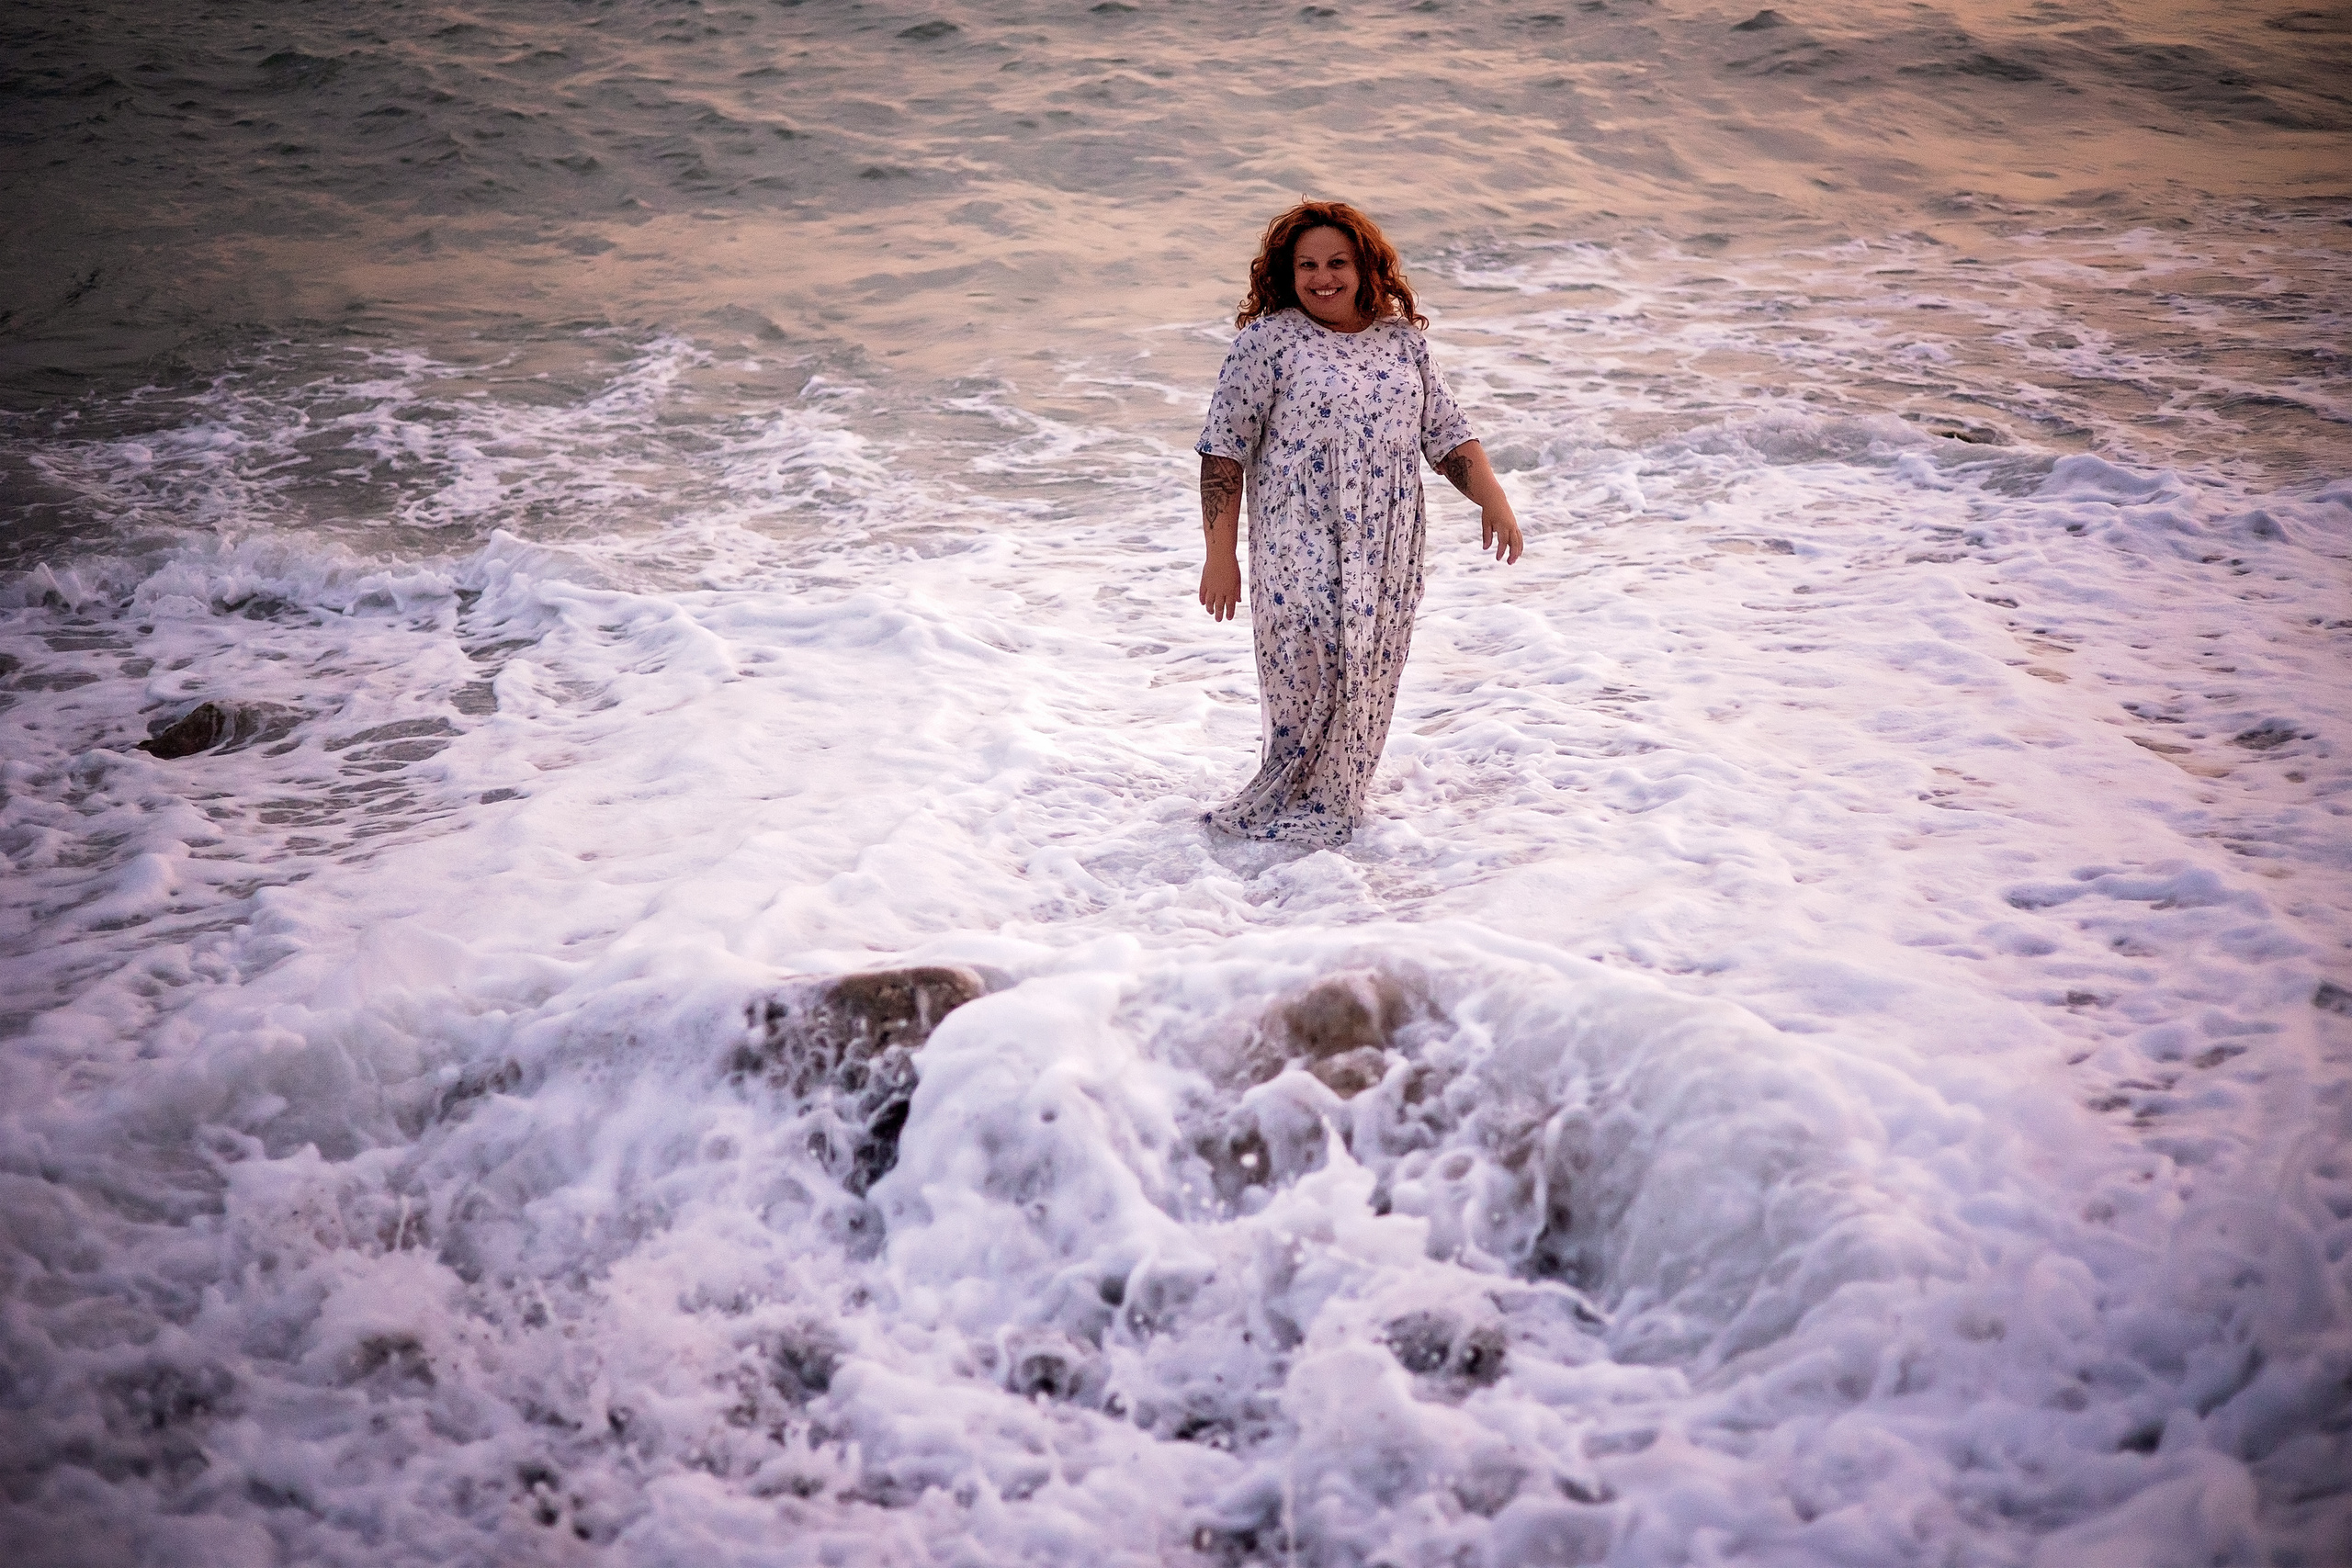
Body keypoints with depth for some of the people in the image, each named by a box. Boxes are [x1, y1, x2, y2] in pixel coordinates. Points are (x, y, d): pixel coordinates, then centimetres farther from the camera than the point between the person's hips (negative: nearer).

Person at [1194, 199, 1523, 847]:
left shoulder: (1402, 339, 11)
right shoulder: (1269, 339, -3)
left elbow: (1446, 431, 16)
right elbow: (1225, 449, -5)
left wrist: (1492, 498, 1)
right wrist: (1221, 555, -9)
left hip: (1387, 553, 4)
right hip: (1301, 551, -4)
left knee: (1368, 684, 5)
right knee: (1308, 678, -9)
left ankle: (1333, 806, 18)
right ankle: (1289, 809, 8)